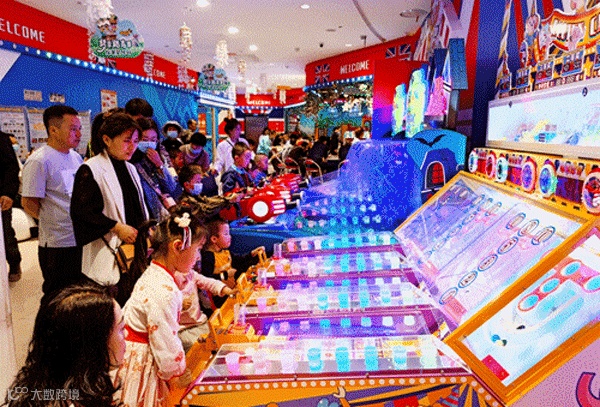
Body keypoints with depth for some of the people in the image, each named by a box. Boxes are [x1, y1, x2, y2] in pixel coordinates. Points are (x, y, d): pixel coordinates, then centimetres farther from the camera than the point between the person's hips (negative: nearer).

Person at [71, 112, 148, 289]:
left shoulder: (130, 169, 17)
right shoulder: (90, 170, -7)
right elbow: (80, 210, -14)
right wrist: (117, 227, -16)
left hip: (136, 246, 7)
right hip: (108, 252, -6)